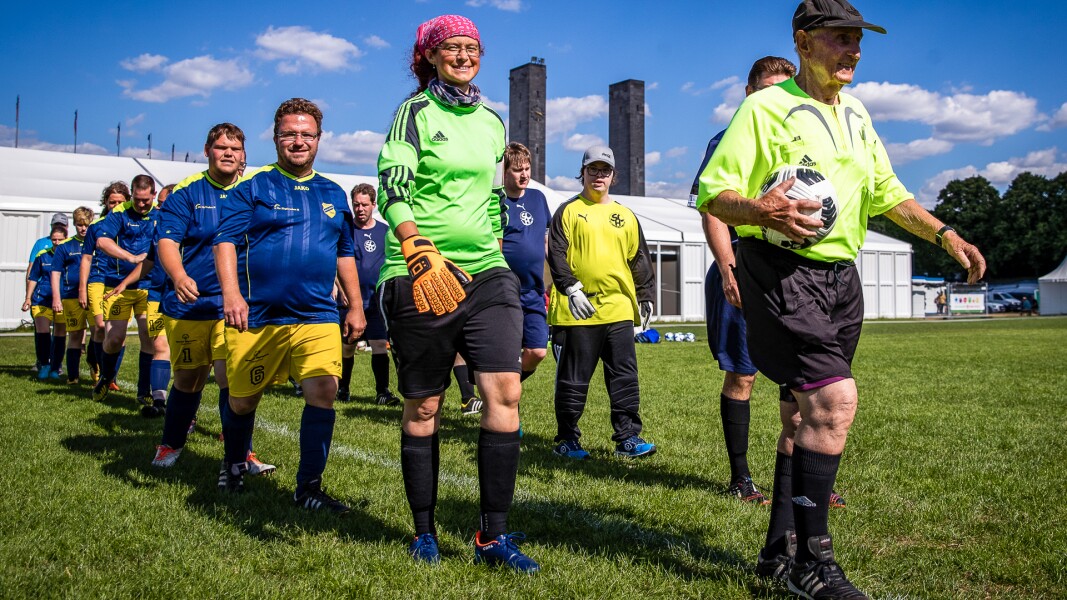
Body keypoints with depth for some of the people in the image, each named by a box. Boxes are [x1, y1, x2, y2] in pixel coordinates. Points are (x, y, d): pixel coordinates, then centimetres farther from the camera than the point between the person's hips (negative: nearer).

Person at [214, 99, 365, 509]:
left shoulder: (333, 194, 14)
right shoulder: (252, 186, 1)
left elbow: (344, 255, 21)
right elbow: (225, 241, -8)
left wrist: (355, 305, 16)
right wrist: (231, 294, -21)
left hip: (318, 316, 3)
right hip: (257, 316, -2)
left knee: (324, 391, -12)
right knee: (243, 398, 11)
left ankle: (308, 487, -1)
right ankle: (234, 465, 40)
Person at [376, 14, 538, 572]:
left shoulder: (491, 121, 18)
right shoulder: (416, 111, 1)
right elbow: (391, 185, -11)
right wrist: (420, 252, -24)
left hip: (486, 273, 5)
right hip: (421, 275, -4)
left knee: (504, 393, -9)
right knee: (423, 406, 3)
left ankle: (493, 537, 0)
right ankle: (424, 531, 19)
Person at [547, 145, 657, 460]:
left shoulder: (626, 216, 17)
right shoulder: (569, 211, 5)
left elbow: (639, 260, 19)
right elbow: (556, 254, -4)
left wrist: (645, 297, 12)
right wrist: (572, 289, -14)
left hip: (618, 308, 4)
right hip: (578, 311, -4)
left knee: (625, 376, 2)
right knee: (573, 378, 3)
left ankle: (627, 437, 8)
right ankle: (567, 439, 14)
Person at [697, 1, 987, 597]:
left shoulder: (856, 113, 17)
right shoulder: (766, 107, -6)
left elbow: (886, 189, 26)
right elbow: (712, 193, -11)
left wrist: (944, 234, 16)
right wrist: (761, 211, -30)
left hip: (841, 276, 8)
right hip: (783, 273, -8)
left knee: (812, 412, 11)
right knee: (835, 401, -19)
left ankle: (781, 547, 23)